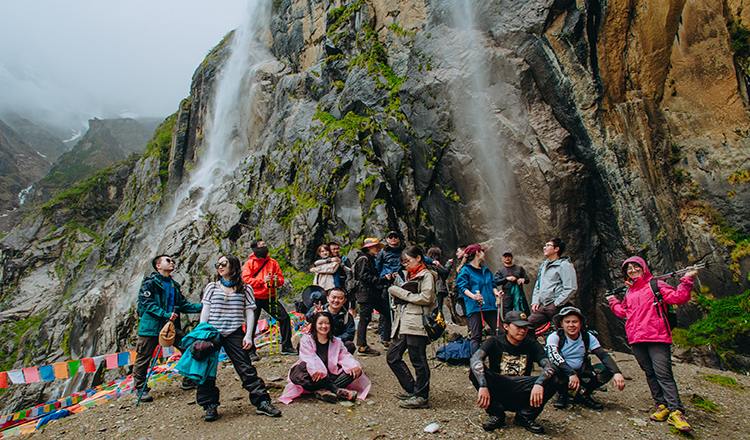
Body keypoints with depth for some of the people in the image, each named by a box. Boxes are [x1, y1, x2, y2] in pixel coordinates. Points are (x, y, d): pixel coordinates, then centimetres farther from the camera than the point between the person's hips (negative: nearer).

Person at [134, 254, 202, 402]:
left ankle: (188, 380, 15)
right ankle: (141, 388, 21)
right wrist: (166, 314, -24)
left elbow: (183, 304, 14)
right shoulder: (150, 282, -5)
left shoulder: (174, 285, 15)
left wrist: (201, 307, 1)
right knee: (144, 358, 1)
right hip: (151, 326, -5)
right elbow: (147, 303, -15)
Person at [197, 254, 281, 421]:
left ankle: (262, 402, 0)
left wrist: (248, 335, -5)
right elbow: (205, 311, 8)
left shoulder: (245, 288, 3)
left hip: (234, 334, -2)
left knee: (246, 368, -5)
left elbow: (249, 312, 2)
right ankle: (210, 406, 19)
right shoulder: (212, 287, 8)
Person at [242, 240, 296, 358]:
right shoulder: (249, 263, 1)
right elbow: (246, 279, -10)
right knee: (251, 324, -4)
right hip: (255, 298, -3)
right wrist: (262, 281, -21)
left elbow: (281, 278, 11)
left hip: (270, 297, 3)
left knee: (284, 317, -3)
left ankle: (286, 346, 9)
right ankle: (251, 351, 12)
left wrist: (277, 280, -14)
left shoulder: (273, 262, 10)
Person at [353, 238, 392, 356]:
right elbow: (365, 276, -20)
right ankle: (362, 347, 3)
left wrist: (386, 278, 10)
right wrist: (382, 279, -22)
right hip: (366, 294, -10)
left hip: (374, 294, 10)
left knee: (389, 313, 4)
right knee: (365, 319, -4)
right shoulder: (363, 259, -8)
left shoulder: (371, 259, 22)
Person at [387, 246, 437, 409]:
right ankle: (412, 390, 19)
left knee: (418, 361, -3)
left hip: (416, 324, -9)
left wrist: (402, 293, -10)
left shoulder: (426, 275, -2)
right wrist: (397, 292, 7)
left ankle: (421, 397, 8)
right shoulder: (411, 276, 25)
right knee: (393, 357, 9)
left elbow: (426, 298, -15)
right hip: (403, 324, 10)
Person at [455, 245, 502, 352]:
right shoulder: (465, 270, 3)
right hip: (474, 307, -6)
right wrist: (473, 296, -24)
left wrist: (496, 292, 1)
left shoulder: (486, 270, 23)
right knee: (476, 336, -8)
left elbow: (492, 285, 24)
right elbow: (463, 287, -6)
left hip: (490, 306, 6)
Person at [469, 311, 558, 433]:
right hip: (497, 392, -1)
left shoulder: (532, 345, 3)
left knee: (552, 381, -21)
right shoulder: (495, 342, -4)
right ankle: (496, 414, -10)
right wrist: (483, 386, -37)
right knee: (476, 372, -27)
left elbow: (549, 367, -12)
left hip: (522, 395, 2)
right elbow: (475, 360, -21)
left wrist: (539, 384, -33)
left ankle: (524, 416, -3)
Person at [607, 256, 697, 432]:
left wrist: (687, 279, -14)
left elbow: (678, 298, -6)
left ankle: (676, 412, -8)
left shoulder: (656, 285, 4)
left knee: (663, 374, -10)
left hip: (657, 338, -5)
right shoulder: (629, 292, 19)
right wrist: (613, 302, 36)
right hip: (636, 339, 6)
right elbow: (623, 312, 31)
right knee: (650, 374, 7)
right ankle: (662, 406, 15)